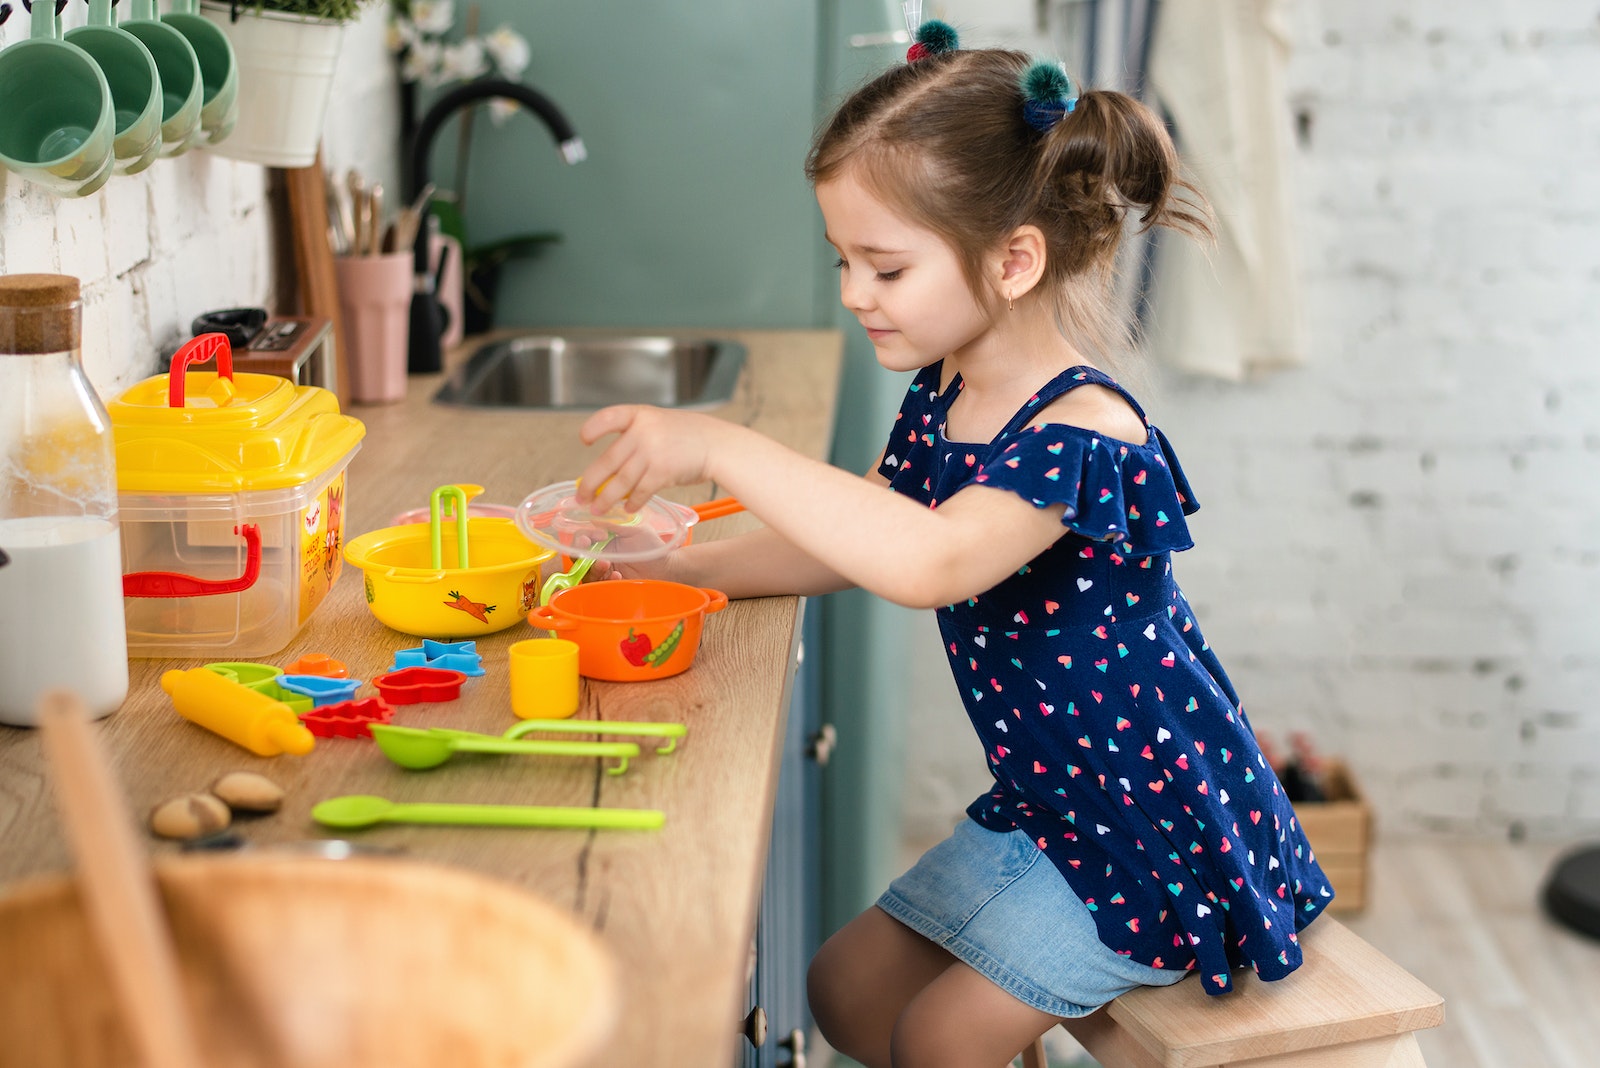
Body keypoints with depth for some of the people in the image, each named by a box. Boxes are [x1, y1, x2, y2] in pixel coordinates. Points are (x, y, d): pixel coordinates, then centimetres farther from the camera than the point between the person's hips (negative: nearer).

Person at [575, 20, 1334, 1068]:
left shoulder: (1085, 430, -29)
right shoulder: (942, 398, -1)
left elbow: (932, 560, -46)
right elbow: (850, 542, 10)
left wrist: (723, 449, -43)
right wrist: (675, 568, -3)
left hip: (1158, 831, -9)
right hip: (1044, 806, 9)